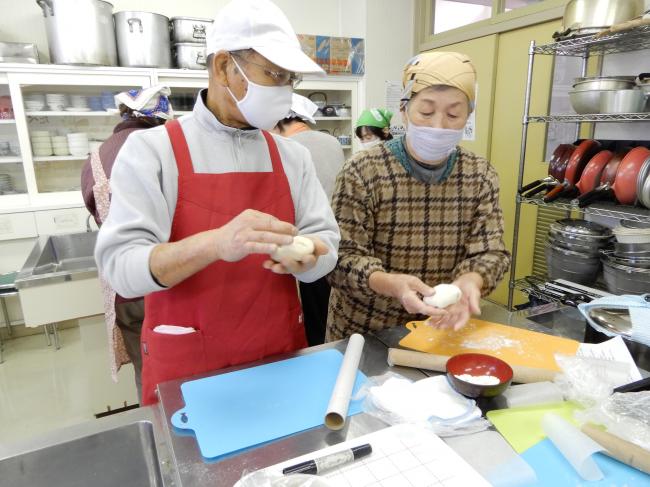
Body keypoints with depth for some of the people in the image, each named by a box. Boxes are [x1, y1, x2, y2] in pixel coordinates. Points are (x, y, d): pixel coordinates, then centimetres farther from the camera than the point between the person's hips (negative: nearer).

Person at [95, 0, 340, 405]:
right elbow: (119, 264, -17)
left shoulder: (292, 155, 2)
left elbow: (326, 240, 1)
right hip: (186, 364, -3)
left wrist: (306, 258, -23)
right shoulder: (151, 149, -9)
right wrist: (215, 243, -35)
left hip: (280, 354, 4)